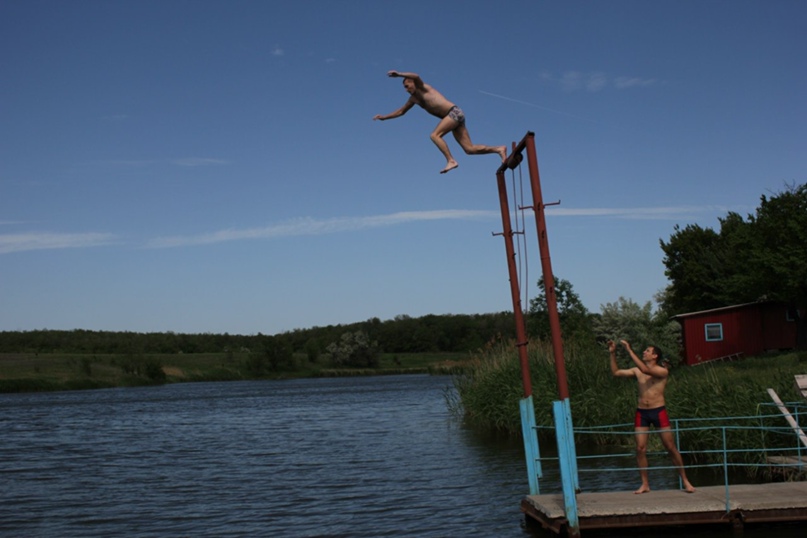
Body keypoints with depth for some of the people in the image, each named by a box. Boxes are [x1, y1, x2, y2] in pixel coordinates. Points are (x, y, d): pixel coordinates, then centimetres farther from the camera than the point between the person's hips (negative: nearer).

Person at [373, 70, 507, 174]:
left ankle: (451, 161, -27)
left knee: (435, 135, -21)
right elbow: (401, 111, 33)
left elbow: (415, 76, -23)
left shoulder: (422, 88, -1)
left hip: (454, 112, -9)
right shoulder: (413, 99, 22)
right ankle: (499, 149, -1)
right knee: (470, 149, -2)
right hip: (454, 116, 9)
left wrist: (398, 74, -22)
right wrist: (384, 117, 31)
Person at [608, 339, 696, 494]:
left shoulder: (662, 371, -5)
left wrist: (629, 350, -23)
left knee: (671, 447, 0)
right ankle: (645, 484, 5)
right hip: (641, 413, 4)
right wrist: (613, 353, 3)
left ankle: (685, 481, 10)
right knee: (640, 448, -2)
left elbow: (645, 370, -23)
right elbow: (616, 372, 12)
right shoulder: (637, 371, 9)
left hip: (658, 411, -4)